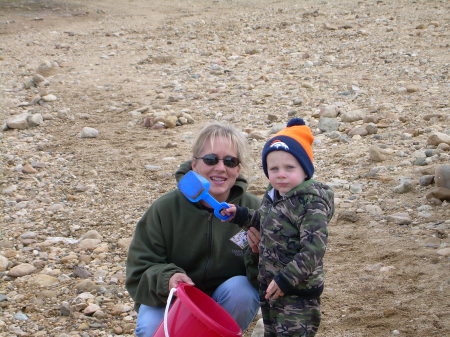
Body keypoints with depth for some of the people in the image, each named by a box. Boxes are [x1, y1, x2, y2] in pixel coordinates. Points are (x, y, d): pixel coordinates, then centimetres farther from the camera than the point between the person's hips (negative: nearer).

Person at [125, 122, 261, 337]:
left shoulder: (253, 209, -10)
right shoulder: (164, 210, -11)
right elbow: (138, 275, -12)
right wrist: (166, 279, -34)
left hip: (229, 305, 1)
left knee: (240, 290, -31)